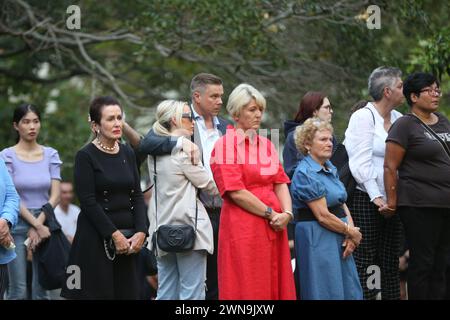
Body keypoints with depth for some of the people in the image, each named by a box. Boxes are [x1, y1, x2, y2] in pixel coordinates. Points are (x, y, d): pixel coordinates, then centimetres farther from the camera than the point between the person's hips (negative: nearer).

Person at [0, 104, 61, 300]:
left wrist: (39, 225, -9)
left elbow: (55, 195, 2)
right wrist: (36, 225, -12)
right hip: (18, 225, -3)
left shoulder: (51, 155, 6)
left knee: (41, 290, 3)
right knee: (19, 291, -7)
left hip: (45, 223, 3)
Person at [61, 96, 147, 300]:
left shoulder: (127, 153, 12)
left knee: (127, 292, 1)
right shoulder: (86, 156, -5)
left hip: (128, 239, 5)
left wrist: (141, 231, -4)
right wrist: (114, 235, -14)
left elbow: (137, 196, 11)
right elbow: (88, 202, -10)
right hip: (97, 238, -5)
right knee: (99, 292, -6)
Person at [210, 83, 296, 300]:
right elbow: (236, 192, -13)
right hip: (242, 228, -6)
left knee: (276, 287, 6)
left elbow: (280, 182, 11)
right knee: (246, 289, -3)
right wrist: (270, 213, -11)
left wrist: (287, 213, -7)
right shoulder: (225, 145, -6)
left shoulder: (266, 144, 15)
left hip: (274, 227, 6)